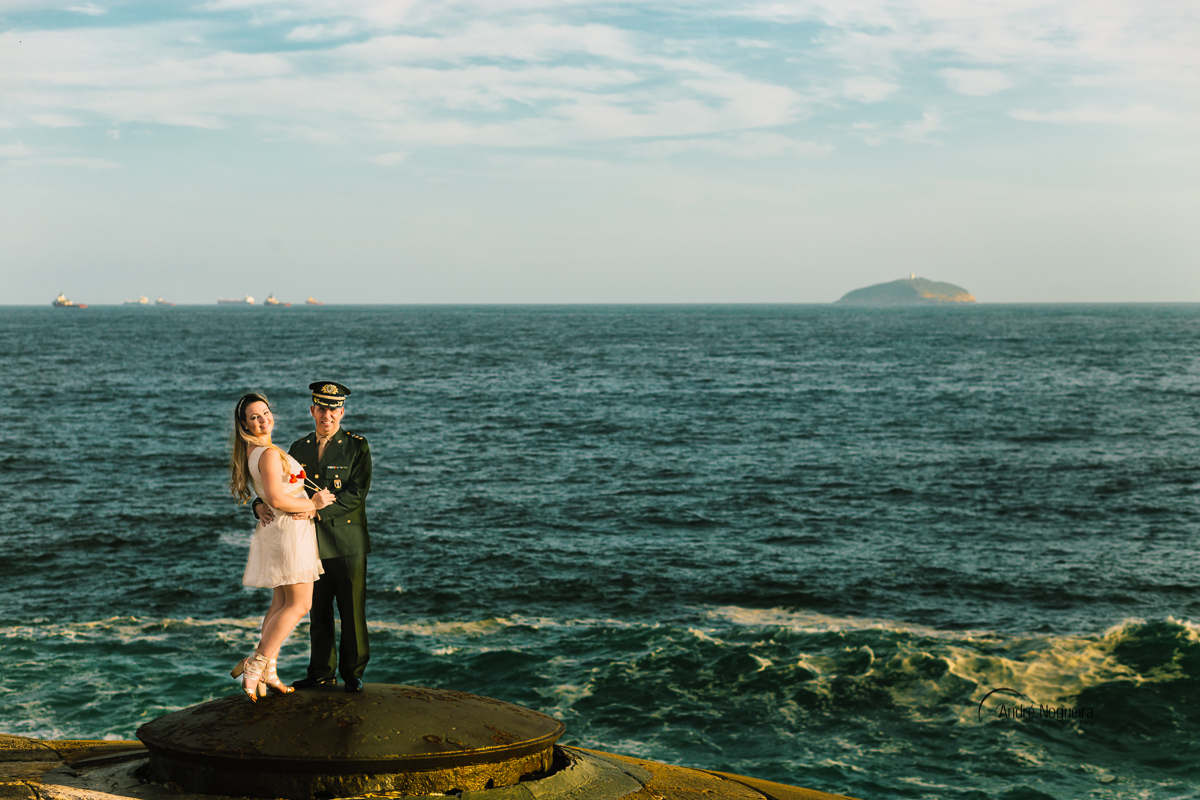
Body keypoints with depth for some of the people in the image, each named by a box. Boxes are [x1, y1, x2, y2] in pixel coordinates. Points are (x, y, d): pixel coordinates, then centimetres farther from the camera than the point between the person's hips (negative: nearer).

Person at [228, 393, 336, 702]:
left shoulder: (253, 453, 12)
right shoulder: (269, 454, -19)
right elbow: (276, 499, -27)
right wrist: (313, 504, -15)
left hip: (274, 530, 10)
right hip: (289, 531, -10)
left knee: (281, 602, 12)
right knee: (300, 604, -7)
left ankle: (266, 671, 10)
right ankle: (254, 664, -11)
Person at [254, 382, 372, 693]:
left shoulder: (356, 446, -4)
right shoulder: (299, 448, 10)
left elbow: (356, 493, -15)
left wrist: (317, 507, -24)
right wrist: (261, 505, -12)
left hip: (347, 544, -4)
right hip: (312, 542, 4)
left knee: (352, 612, 1)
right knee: (318, 612, 12)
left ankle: (353, 673, 14)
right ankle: (322, 672, 24)